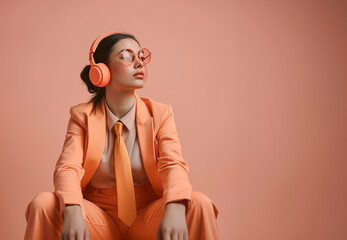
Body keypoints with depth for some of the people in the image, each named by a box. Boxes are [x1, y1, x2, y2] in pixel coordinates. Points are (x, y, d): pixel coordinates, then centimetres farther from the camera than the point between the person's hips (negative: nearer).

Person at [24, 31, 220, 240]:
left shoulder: (160, 113, 0)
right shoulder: (82, 115, 0)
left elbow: (173, 164, -15)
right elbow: (68, 167, -14)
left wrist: (175, 208, -38)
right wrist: (72, 212, -37)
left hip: (146, 216, 0)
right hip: (98, 216, 0)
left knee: (199, 204, -28)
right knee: (43, 204, -27)